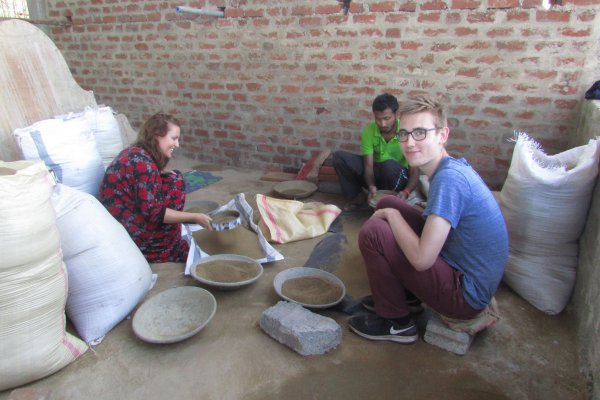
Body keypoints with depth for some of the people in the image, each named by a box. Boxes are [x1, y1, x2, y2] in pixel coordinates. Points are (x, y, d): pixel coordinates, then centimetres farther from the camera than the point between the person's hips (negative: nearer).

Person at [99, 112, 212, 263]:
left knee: (174, 178, 7)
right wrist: (194, 217, -21)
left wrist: (163, 173, -3)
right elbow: (152, 213, -25)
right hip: (125, 232, -9)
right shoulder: (142, 162, -24)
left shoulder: (135, 152, 5)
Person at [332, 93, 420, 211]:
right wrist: (371, 187, -37)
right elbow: (368, 165, -17)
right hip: (376, 172, 3)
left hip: (399, 176, -3)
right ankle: (358, 196, -7)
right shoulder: (369, 131, -14)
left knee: (389, 165, -39)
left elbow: (415, 170, -24)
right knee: (339, 156, -16)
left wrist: (406, 192, -44)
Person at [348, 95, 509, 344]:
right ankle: (408, 296, 21)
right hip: (462, 269, 10)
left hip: (466, 295, -9)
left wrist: (392, 215, -14)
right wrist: (389, 211, 1)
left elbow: (421, 259, -30)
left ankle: (397, 323, 1)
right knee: (387, 204, 10)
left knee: (373, 231, -20)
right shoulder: (454, 166, 3)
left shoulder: (449, 179, -27)